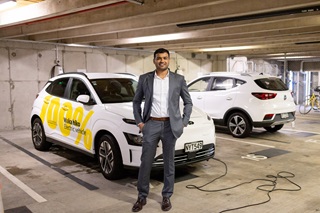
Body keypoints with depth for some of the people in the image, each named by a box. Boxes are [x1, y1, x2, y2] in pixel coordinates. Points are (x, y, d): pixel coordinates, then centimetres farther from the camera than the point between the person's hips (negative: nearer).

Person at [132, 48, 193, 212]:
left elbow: (188, 102, 8)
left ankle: (166, 196, 23)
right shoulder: (144, 79, 3)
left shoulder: (179, 79, 2)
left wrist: (184, 123, 1)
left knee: (169, 162, 8)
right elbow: (136, 101, 11)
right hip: (151, 125, 0)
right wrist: (139, 121, 2)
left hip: (170, 126, 0)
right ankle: (142, 196, 20)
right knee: (145, 162, 4)